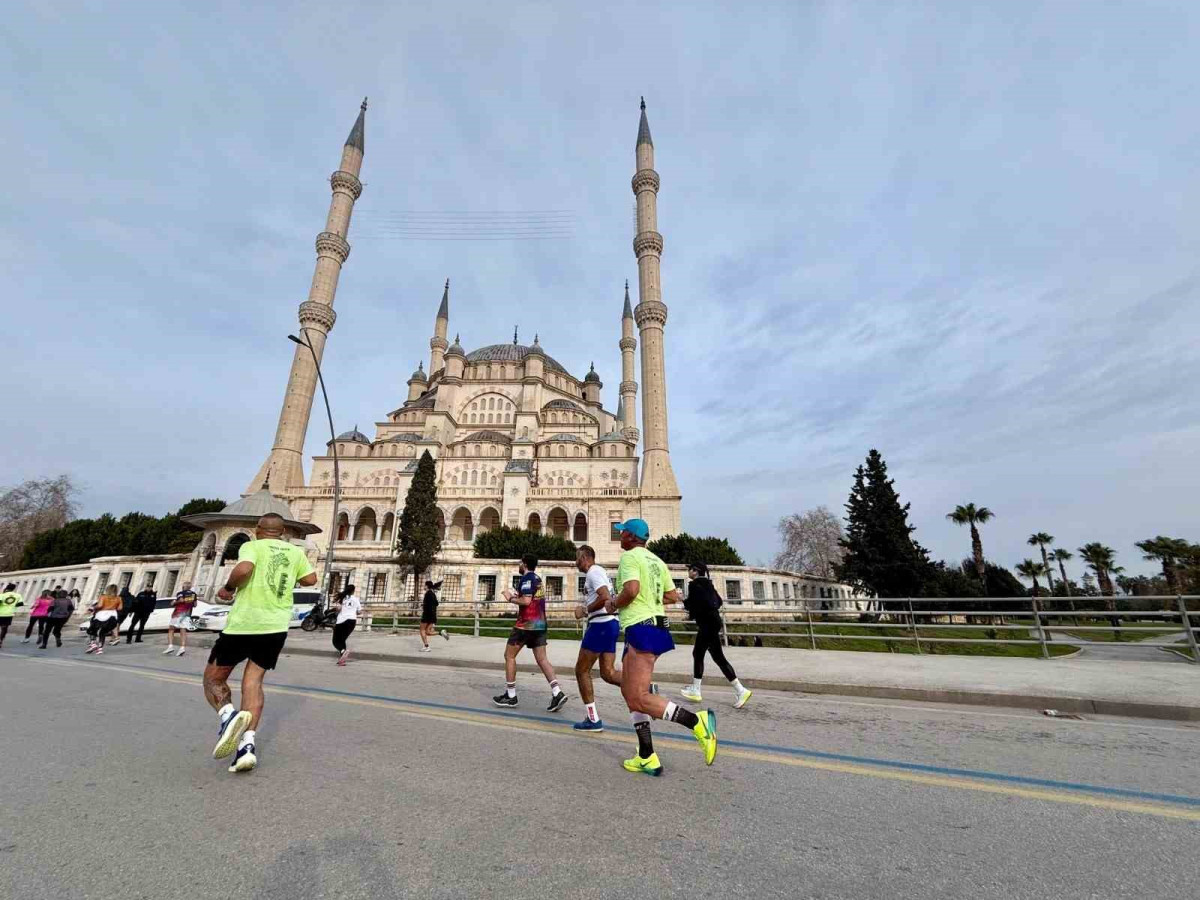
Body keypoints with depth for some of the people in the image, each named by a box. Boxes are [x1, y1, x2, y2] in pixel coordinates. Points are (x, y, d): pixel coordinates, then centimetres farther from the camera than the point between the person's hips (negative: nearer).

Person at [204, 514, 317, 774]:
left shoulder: (252, 546, -4)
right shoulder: (295, 551, 8)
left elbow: (244, 568, -23)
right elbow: (311, 579, 13)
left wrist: (228, 588, -5)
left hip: (243, 623, -4)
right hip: (276, 626, 4)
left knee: (213, 678, 14)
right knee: (253, 680, 11)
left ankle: (227, 715, -14)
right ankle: (247, 744, -2)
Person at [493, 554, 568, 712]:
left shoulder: (526, 578, -11)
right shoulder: (537, 578, 15)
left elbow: (526, 601, -22)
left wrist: (510, 598, -8)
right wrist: (517, 594, 16)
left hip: (527, 624, -8)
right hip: (540, 624, 8)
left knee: (509, 656, 9)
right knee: (542, 659, 5)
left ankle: (510, 696, 14)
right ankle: (557, 693, -8)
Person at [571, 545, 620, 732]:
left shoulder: (593, 572, -11)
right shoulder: (599, 572, 20)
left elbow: (605, 597, -24)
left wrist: (585, 610, -12)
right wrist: (585, 609, 16)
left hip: (601, 624, -10)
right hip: (610, 623, 10)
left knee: (581, 671, 4)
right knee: (607, 673, 8)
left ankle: (593, 719, 9)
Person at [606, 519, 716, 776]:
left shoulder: (629, 556, -10)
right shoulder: (656, 561, 14)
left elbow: (631, 590, -26)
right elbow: (672, 596, 16)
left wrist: (614, 604, -8)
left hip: (641, 629, -10)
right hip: (654, 625, 10)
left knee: (638, 699, -7)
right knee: (629, 692, 16)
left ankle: (697, 720, -11)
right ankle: (647, 757, 20)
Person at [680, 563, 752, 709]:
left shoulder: (695, 585, -13)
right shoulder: (706, 583, 14)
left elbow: (698, 604, -24)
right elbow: (718, 601, 17)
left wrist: (687, 604, -7)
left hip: (708, 624, -10)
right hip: (711, 622, 10)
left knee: (718, 657, -2)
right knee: (697, 654, 11)